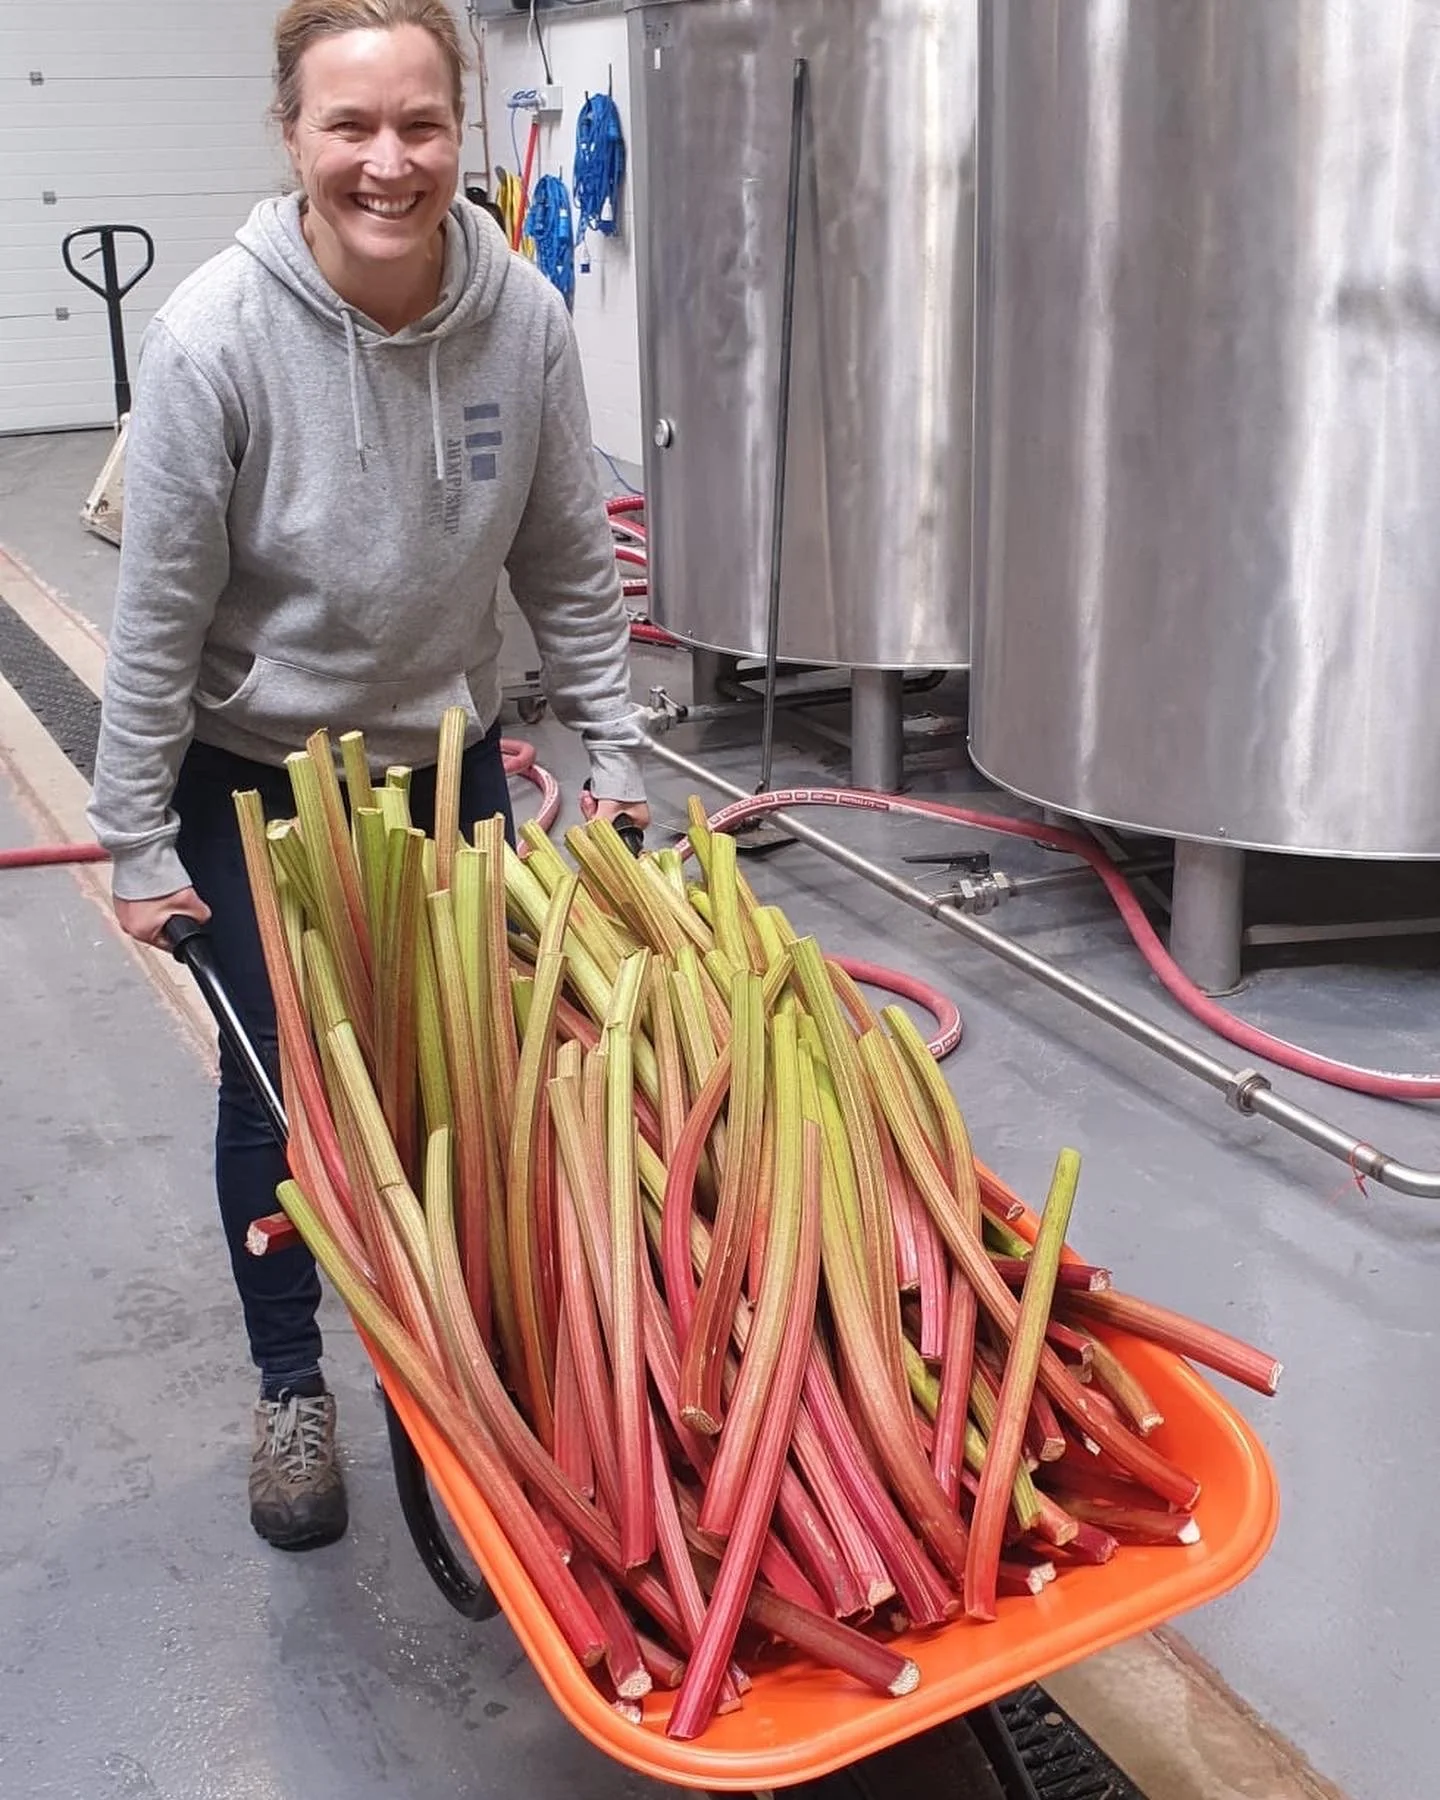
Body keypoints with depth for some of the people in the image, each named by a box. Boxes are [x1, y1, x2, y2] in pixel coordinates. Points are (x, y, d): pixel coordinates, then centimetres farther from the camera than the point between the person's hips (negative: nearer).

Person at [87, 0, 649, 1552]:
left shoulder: (522, 318, -15)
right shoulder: (215, 336, -24)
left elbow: (568, 564, -3)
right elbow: (158, 611, -16)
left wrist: (612, 756, 0)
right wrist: (138, 845, -11)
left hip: (446, 755, 3)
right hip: (255, 781, -2)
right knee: (276, 1081, 7)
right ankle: (291, 1393, 28)